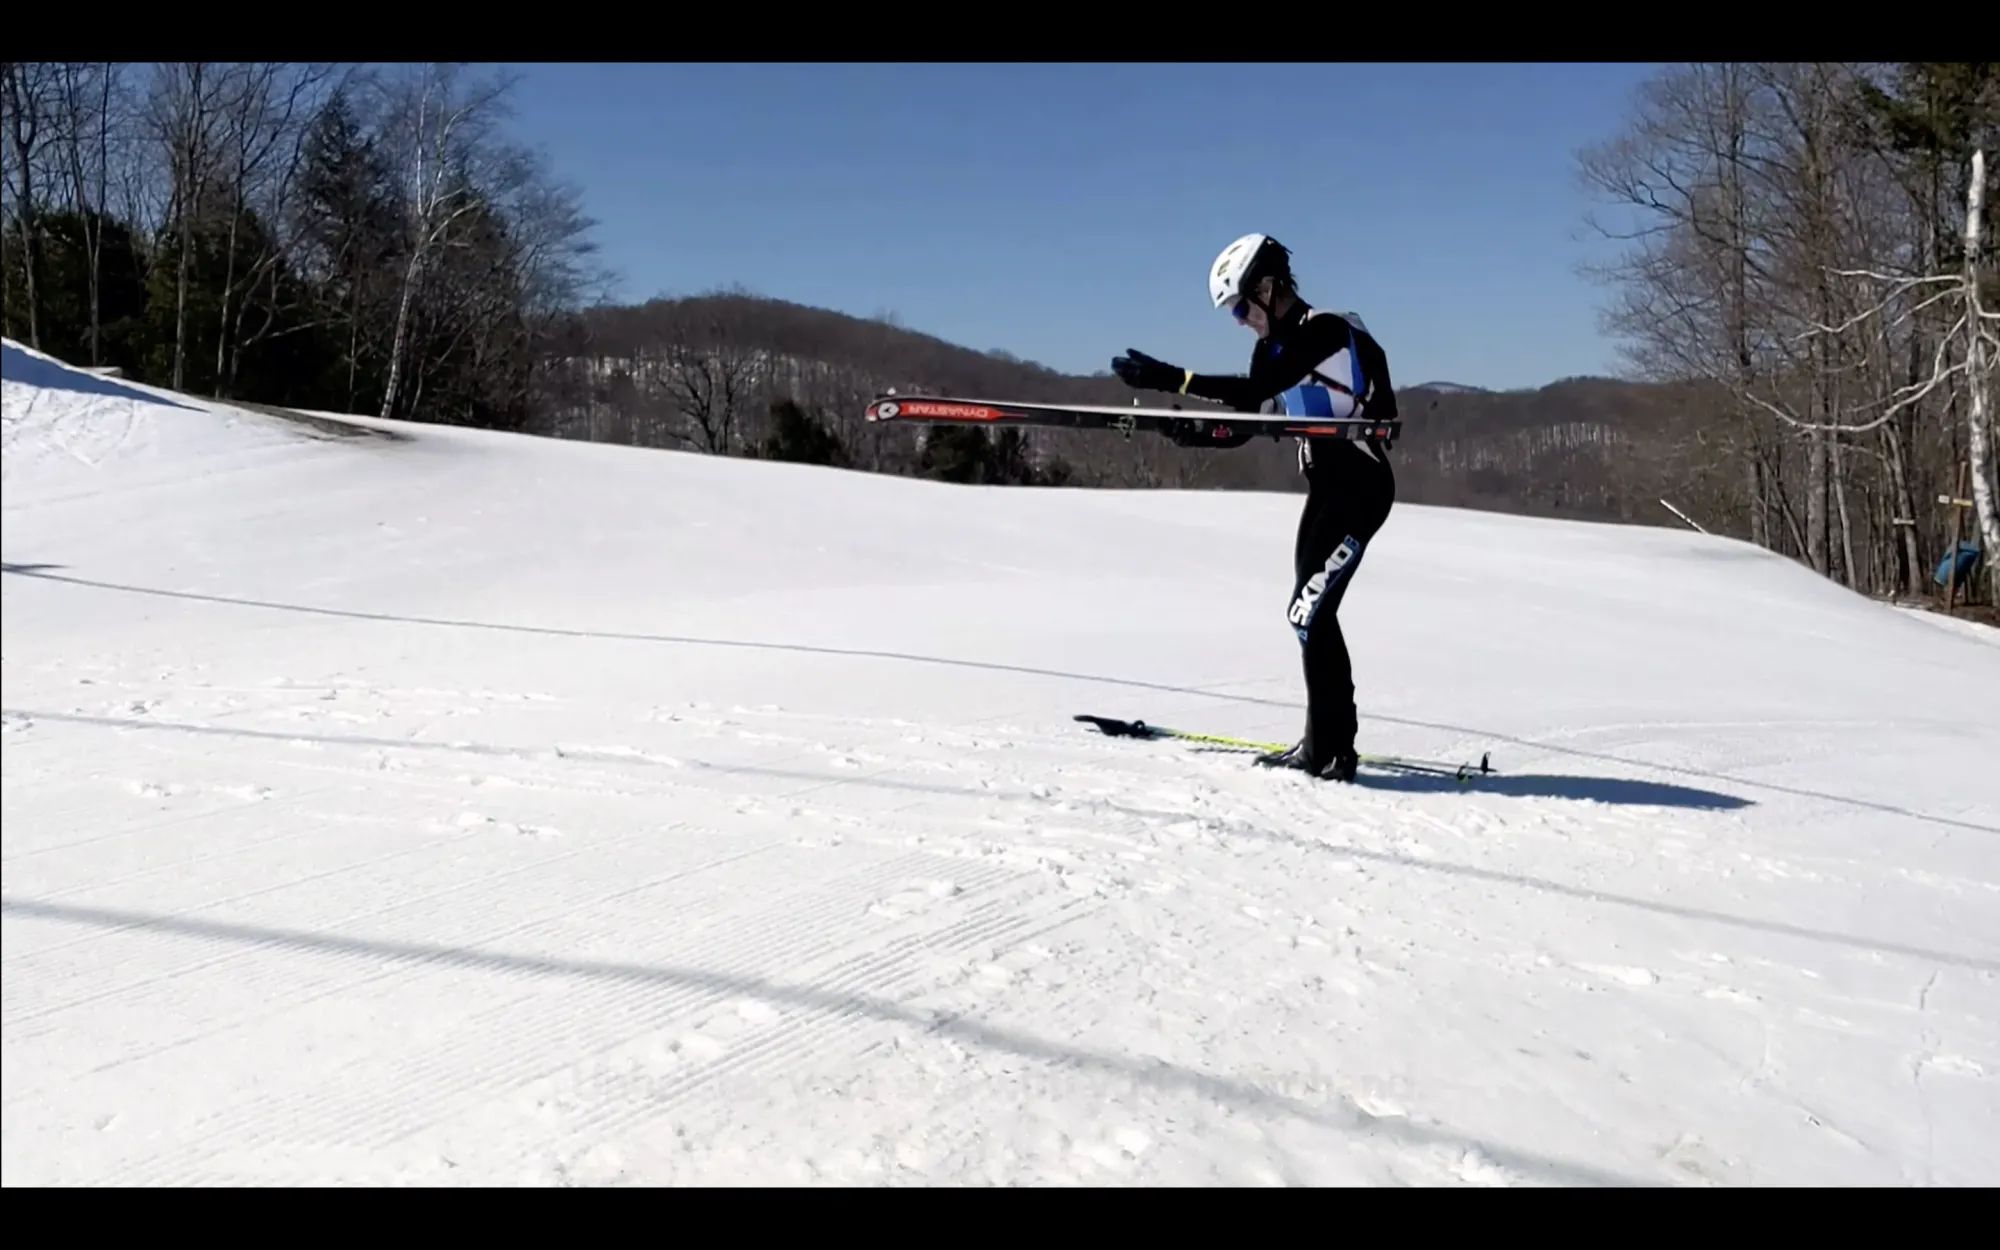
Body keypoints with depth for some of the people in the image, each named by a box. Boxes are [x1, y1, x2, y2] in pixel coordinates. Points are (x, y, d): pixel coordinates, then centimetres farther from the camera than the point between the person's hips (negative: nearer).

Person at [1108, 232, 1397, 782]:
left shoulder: (1327, 329, -17)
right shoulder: (1275, 347, 11)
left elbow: (1254, 390, -30)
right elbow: (1242, 423, 11)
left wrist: (1170, 378, -34)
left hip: (1360, 484, -10)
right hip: (1326, 484, 10)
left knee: (1310, 612, -14)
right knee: (1313, 613, 11)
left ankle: (1329, 750, -10)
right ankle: (1329, 740, 21)